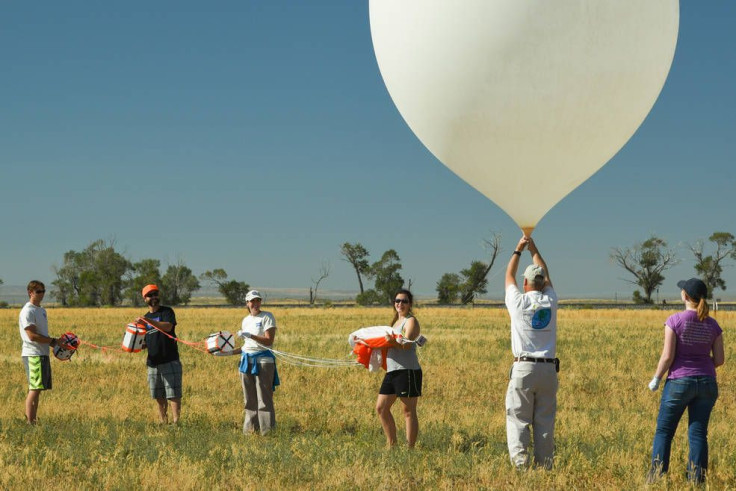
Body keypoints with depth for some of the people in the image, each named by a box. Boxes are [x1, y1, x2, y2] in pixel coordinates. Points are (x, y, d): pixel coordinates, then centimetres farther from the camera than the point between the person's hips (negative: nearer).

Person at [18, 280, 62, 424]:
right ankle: (29, 422, -11)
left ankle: (33, 420, 14)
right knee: (34, 389, -12)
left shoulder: (41, 310, 18)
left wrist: (55, 343, 7)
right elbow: (32, 336, -19)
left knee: (37, 389, 10)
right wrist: (53, 341, -16)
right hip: (33, 354, -9)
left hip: (43, 354, 9)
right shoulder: (28, 312, -12)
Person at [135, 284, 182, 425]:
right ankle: (163, 423, 14)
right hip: (153, 363, 6)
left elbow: (168, 326, -21)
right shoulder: (145, 318, 17)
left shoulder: (167, 311, 0)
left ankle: (175, 421, -13)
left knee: (173, 394, -10)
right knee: (159, 397, 8)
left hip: (170, 360, -6)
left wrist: (148, 321, -28)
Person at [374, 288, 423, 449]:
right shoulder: (396, 321, 21)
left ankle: (410, 448, -2)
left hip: (408, 371, -9)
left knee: (409, 411, -5)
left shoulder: (411, 321, -5)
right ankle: (391, 443, 18)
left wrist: (393, 342, -39)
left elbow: (406, 345, -20)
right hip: (392, 371, 9)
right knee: (381, 407, 9)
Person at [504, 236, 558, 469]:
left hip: (523, 368, -3)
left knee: (517, 418, -3)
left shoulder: (519, 302, -3)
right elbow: (545, 274, 23)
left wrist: (518, 250, 28)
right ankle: (545, 465, 4)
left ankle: (519, 457, -19)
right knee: (545, 421, 6)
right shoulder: (550, 302, 4)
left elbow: (509, 277, 16)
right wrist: (534, 250, 33)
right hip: (548, 369, 3)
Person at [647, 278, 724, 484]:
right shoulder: (713, 325, 0)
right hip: (706, 383, 3)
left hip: (679, 382, -3)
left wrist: (656, 379, 1)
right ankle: (696, 480, 4)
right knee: (698, 433, 7)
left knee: (664, 431, 9)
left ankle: (657, 476, 5)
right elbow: (719, 359, 2)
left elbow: (667, 356, -13)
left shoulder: (675, 321, -11)